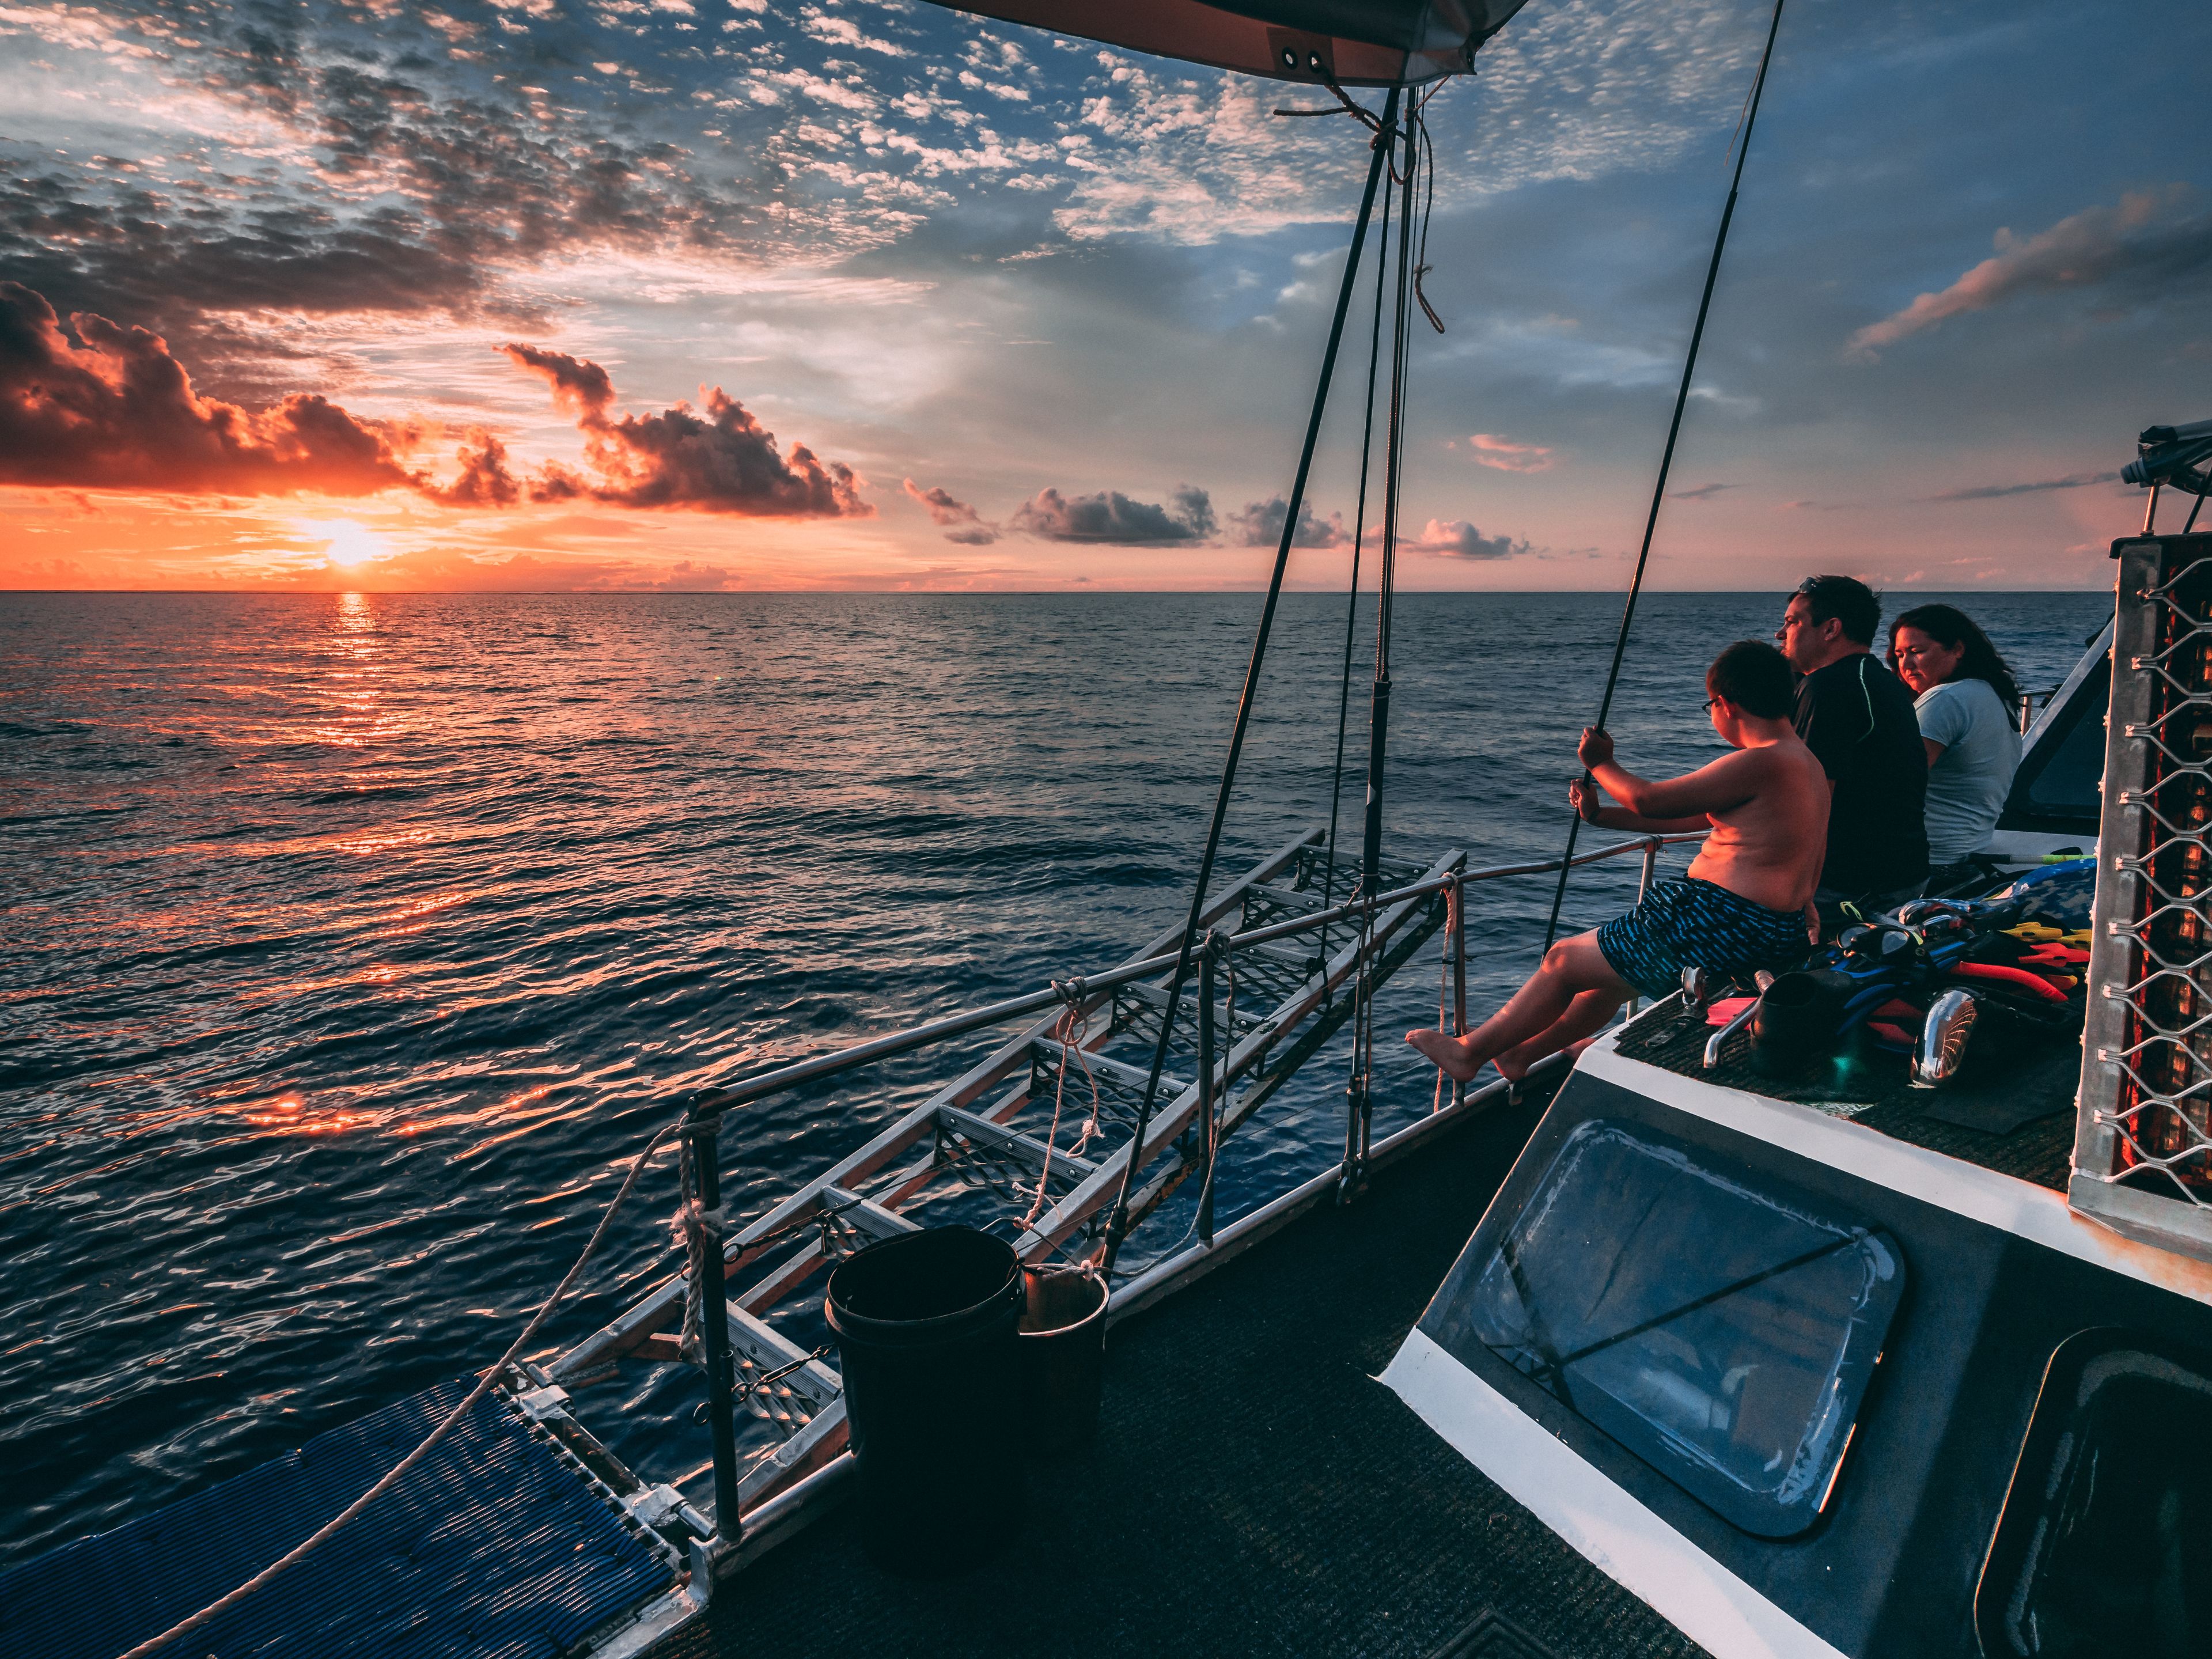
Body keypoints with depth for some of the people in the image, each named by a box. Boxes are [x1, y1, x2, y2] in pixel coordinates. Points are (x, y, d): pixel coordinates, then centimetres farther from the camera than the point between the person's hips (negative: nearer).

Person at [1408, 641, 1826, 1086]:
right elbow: (1686, 816, 19)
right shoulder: (1802, 761, 14)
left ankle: (1470, 1050, 18)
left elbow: (1649, 801, -16)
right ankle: (1523, 1053, 39)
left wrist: (1601, 764, 4)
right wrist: (1599, 815, 22)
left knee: (1564, 961, 3)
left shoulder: (1763, 763, -20)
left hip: (1725, 928, -10)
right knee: (1617, 964, 28)